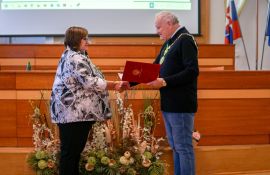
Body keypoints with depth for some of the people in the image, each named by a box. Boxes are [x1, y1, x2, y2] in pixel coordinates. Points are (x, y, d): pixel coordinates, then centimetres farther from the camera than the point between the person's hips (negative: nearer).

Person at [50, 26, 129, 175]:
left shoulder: (70, 56, 20)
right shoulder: (75, 58, -14)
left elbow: (84, 83, 21)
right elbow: (90, 82, -21)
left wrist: (112, 85, 12)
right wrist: (114, 85, -12)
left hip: (72, 112, 11)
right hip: (75, 113, -11)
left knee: (73, 152, 13)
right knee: (70, 152, -6)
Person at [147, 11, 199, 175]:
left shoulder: (185, 40, -12)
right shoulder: (169, 43, 16)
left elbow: (192, 71, -22)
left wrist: (164, 82, -22)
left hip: (180, 105, -9)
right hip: (169, 104, 9)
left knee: (183, 147, -4)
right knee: (175, 147, 14)